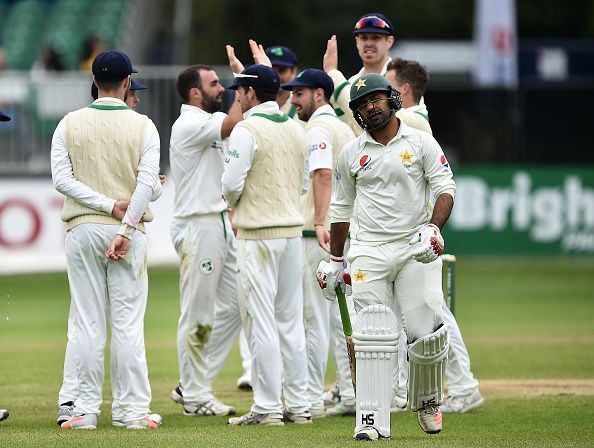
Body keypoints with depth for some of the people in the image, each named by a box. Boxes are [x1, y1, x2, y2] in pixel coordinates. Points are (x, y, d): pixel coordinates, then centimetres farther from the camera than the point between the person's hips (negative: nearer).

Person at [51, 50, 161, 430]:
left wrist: (109, 205, -9)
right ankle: (135, 411, -1)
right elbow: (147, 183, -12)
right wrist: (125, 231, -13)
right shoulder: (143, 126, -2)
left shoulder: (70, 124, 3)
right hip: (129, 229, -1)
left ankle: (86, 410, 2)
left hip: (82, 229, 1)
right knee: (129, 324, 0)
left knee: (88, 323, 4)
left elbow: (62, 178, -6)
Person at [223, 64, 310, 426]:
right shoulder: (297, 130, 11)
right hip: (293, 229, 7)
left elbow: (232, 184, -15)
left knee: (260, 320, -4)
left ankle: (268, 407, -5)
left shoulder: (247, 130, -12)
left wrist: (233, 203, 6)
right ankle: (299, 406, 12)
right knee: (291, 321, 11)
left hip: (258, 234, -7)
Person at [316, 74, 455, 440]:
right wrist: (335, 261, 18)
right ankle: (372, 420, -9)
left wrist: (434, 229, -19)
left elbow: (446, 189, -2)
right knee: (374, 337, -8)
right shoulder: (351, 153, 11)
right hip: (369, 253, 1)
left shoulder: (421, 143, 4)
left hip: (415, 249, -1)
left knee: (427, 333, -7)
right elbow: (342, 208, 18)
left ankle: (428, 401, 19)